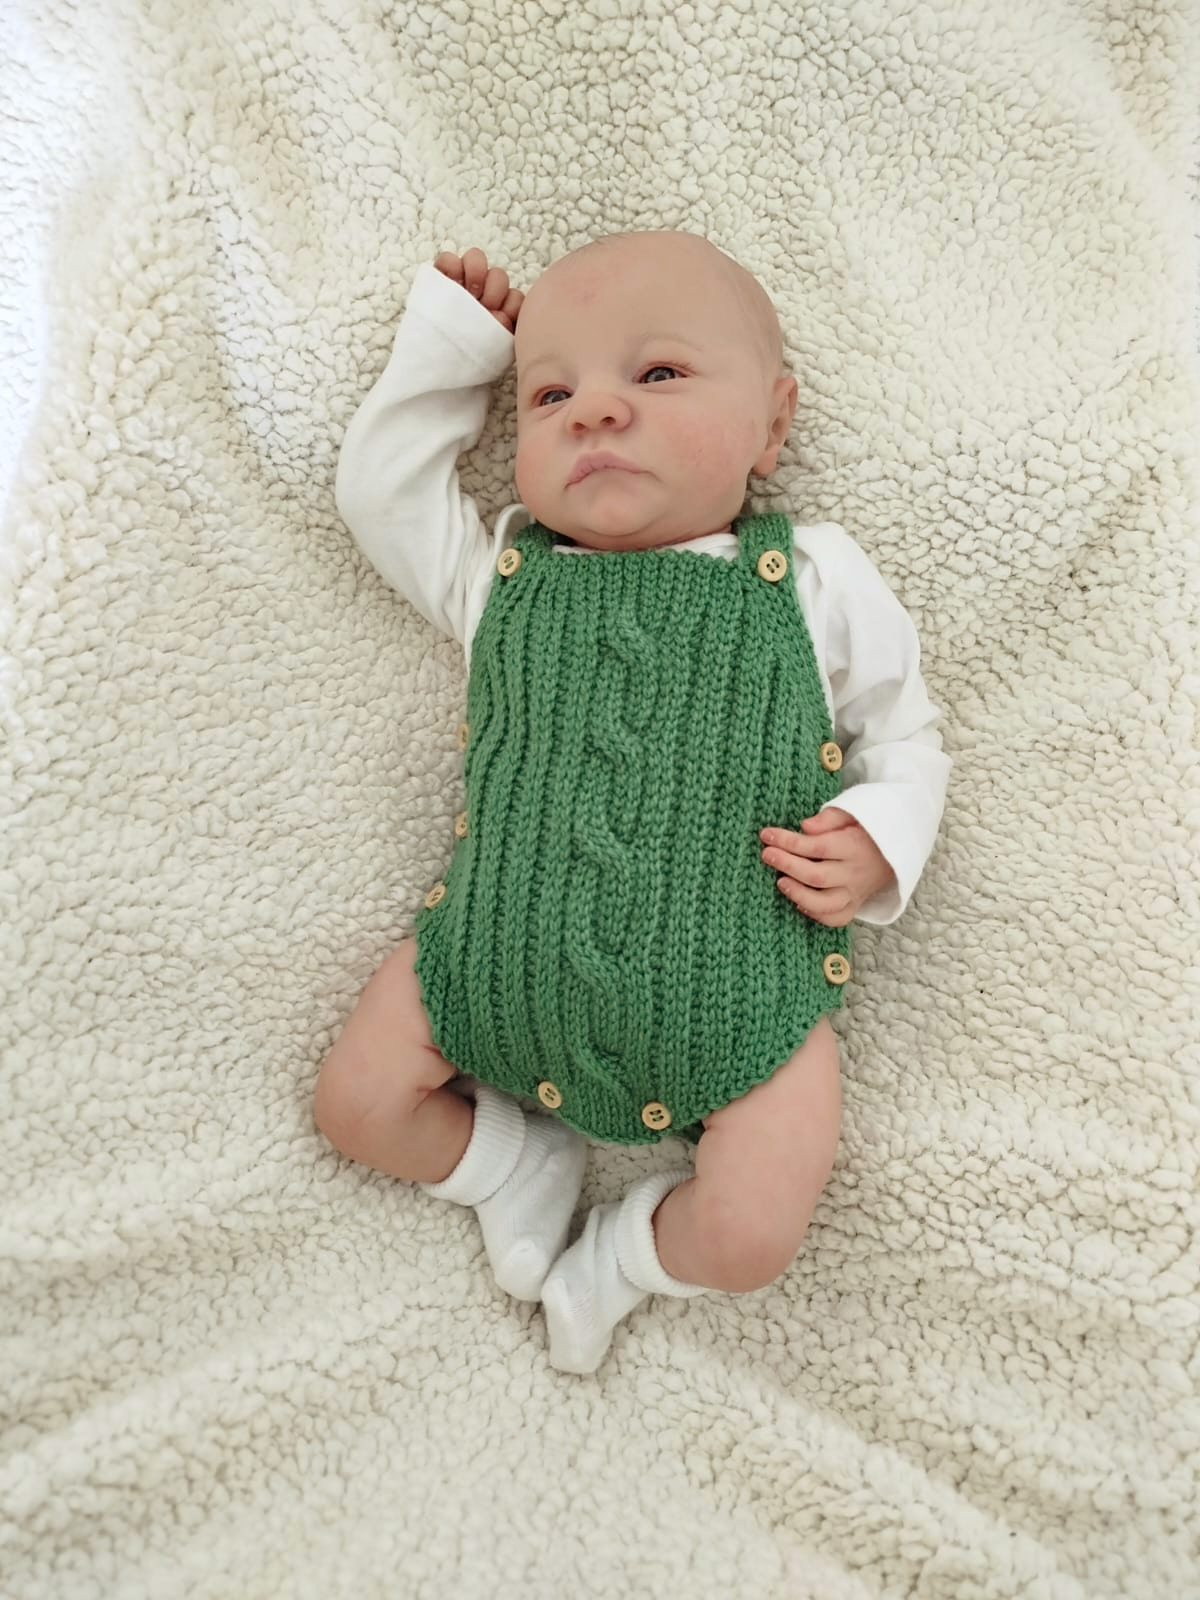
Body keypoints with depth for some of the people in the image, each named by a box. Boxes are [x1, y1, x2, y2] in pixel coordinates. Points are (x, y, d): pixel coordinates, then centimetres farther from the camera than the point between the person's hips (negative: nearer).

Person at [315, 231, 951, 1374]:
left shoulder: (816, 581, -2)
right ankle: (517, 1162, 25)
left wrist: (879, 844, -13)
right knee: (354, 1103, 0)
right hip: (501, 960, 3)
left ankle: (628, 1254, 22)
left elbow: (903, 736, 7)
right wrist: (447, 346, 10)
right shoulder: (501, 573, 5)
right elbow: (376, 486, 14)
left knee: (750, 1239, -11)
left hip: (735, 992, -2)